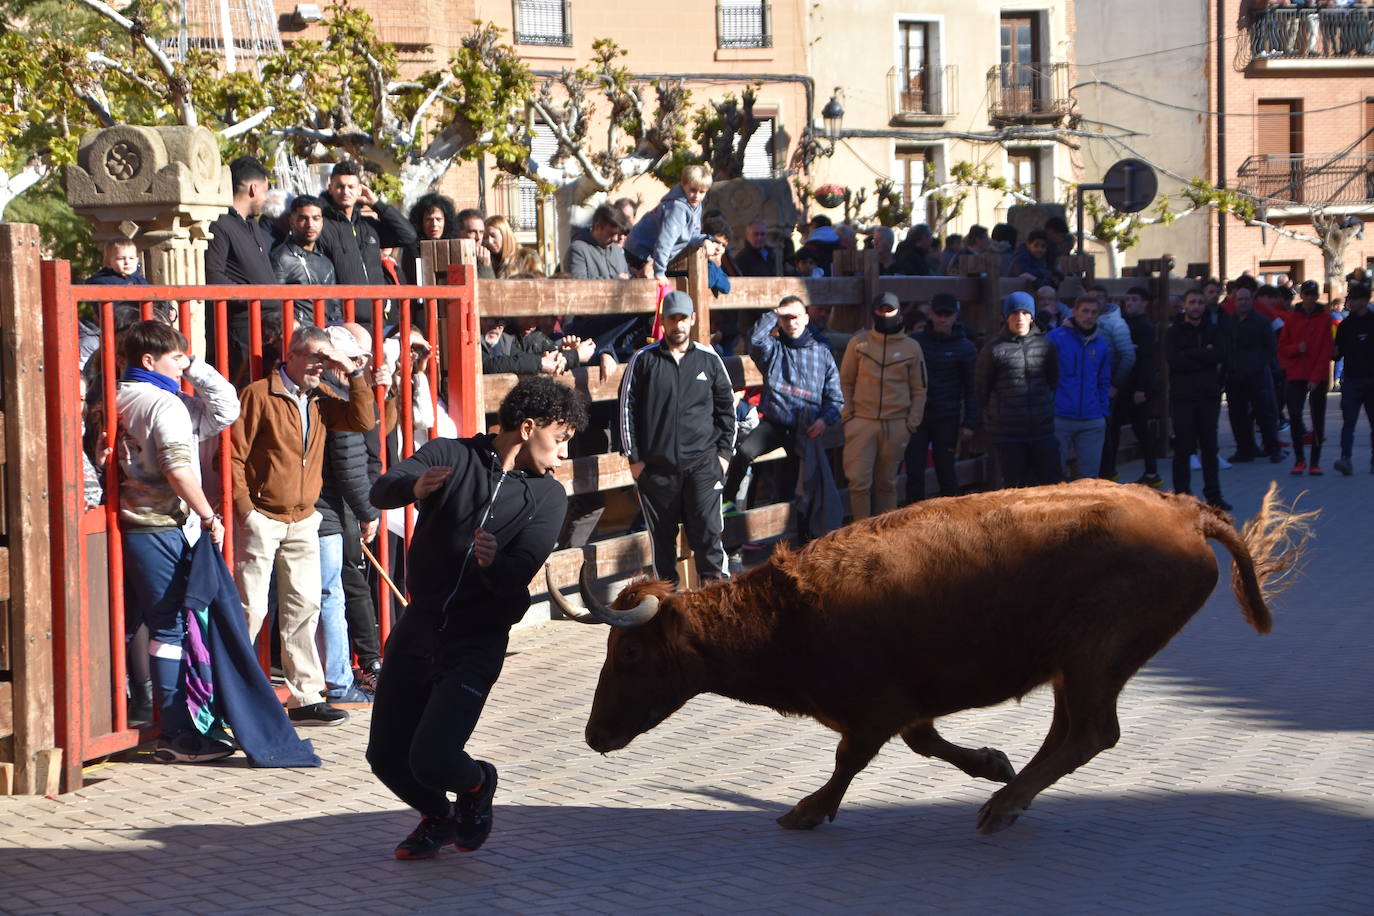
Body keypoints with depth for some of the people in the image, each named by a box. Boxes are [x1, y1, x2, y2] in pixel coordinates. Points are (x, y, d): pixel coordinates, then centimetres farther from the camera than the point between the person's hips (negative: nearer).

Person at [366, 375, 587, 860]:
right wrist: (415, 486, -43)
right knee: (386, 756, 6)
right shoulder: (449, 455, -2)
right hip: (418, 626, 2)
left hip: (477, 642, -2)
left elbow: (517, 577, -13)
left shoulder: (547, 497, 0)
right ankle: (437, 817, 36)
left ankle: (477, 784, 19)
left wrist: (492, 562, -35)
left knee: (432, 760, -16)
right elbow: (381, 491, -20)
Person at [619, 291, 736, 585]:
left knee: (708, 532, -7)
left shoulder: (709, 359, 8)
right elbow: (627, 408, 6)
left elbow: (726, 408, 14)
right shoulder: (643, 360, 4)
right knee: (662, 537, 6)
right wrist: (633, 457, 2)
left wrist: (724, 452, 7)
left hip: (702, 464, 0)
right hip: (655, 466, 0)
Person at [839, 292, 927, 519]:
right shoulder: (858, 343, 5)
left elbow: (919, 390, 10)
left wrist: (912, 423, 3)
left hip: (896, 424, 1)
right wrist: (847, 414, 0)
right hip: (862, 422, -1)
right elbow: (845, 382, 10)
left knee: (887, 483, 6)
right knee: (859, 481, -8)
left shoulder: (912, 347, 6)